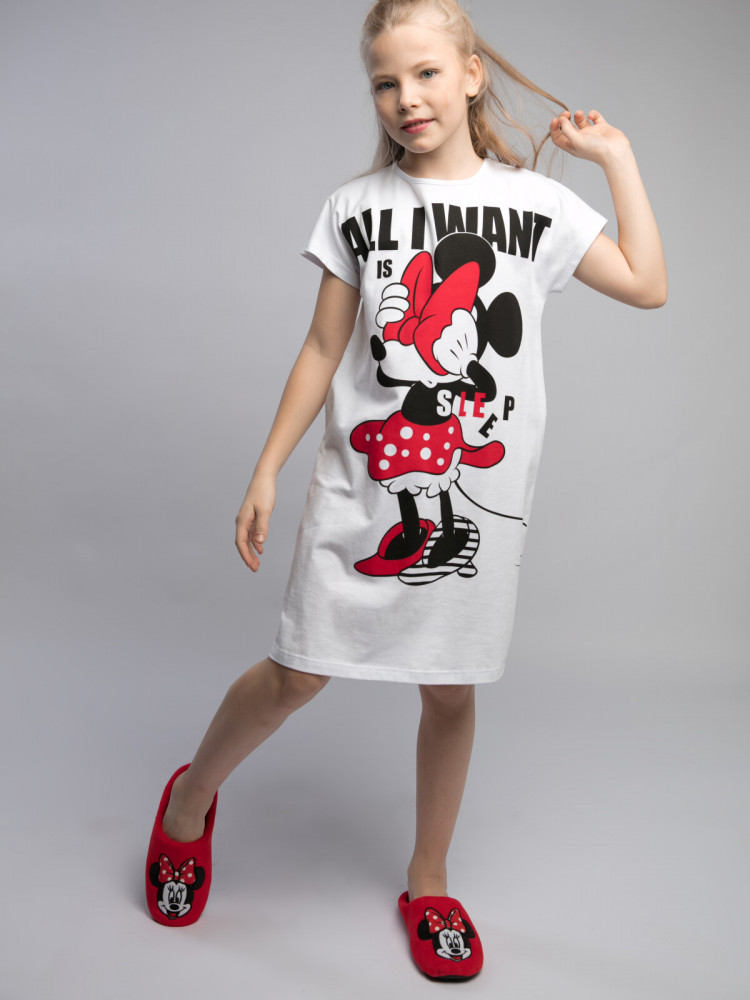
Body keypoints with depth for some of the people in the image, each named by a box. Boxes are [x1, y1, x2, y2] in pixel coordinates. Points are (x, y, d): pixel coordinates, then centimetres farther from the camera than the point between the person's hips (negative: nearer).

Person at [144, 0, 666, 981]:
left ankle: (429, 885, 31)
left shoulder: (534, 202, 4)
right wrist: (267, 470, 3)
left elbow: (647, 285, 0)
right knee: (297, 675, 3)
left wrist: (618, 157, 2)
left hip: (479, 498, 1)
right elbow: (324, 348, 5)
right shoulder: (356, 207, 2)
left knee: (450, 690, 10)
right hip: (361, 488, -1)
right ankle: (189, 801, 33)